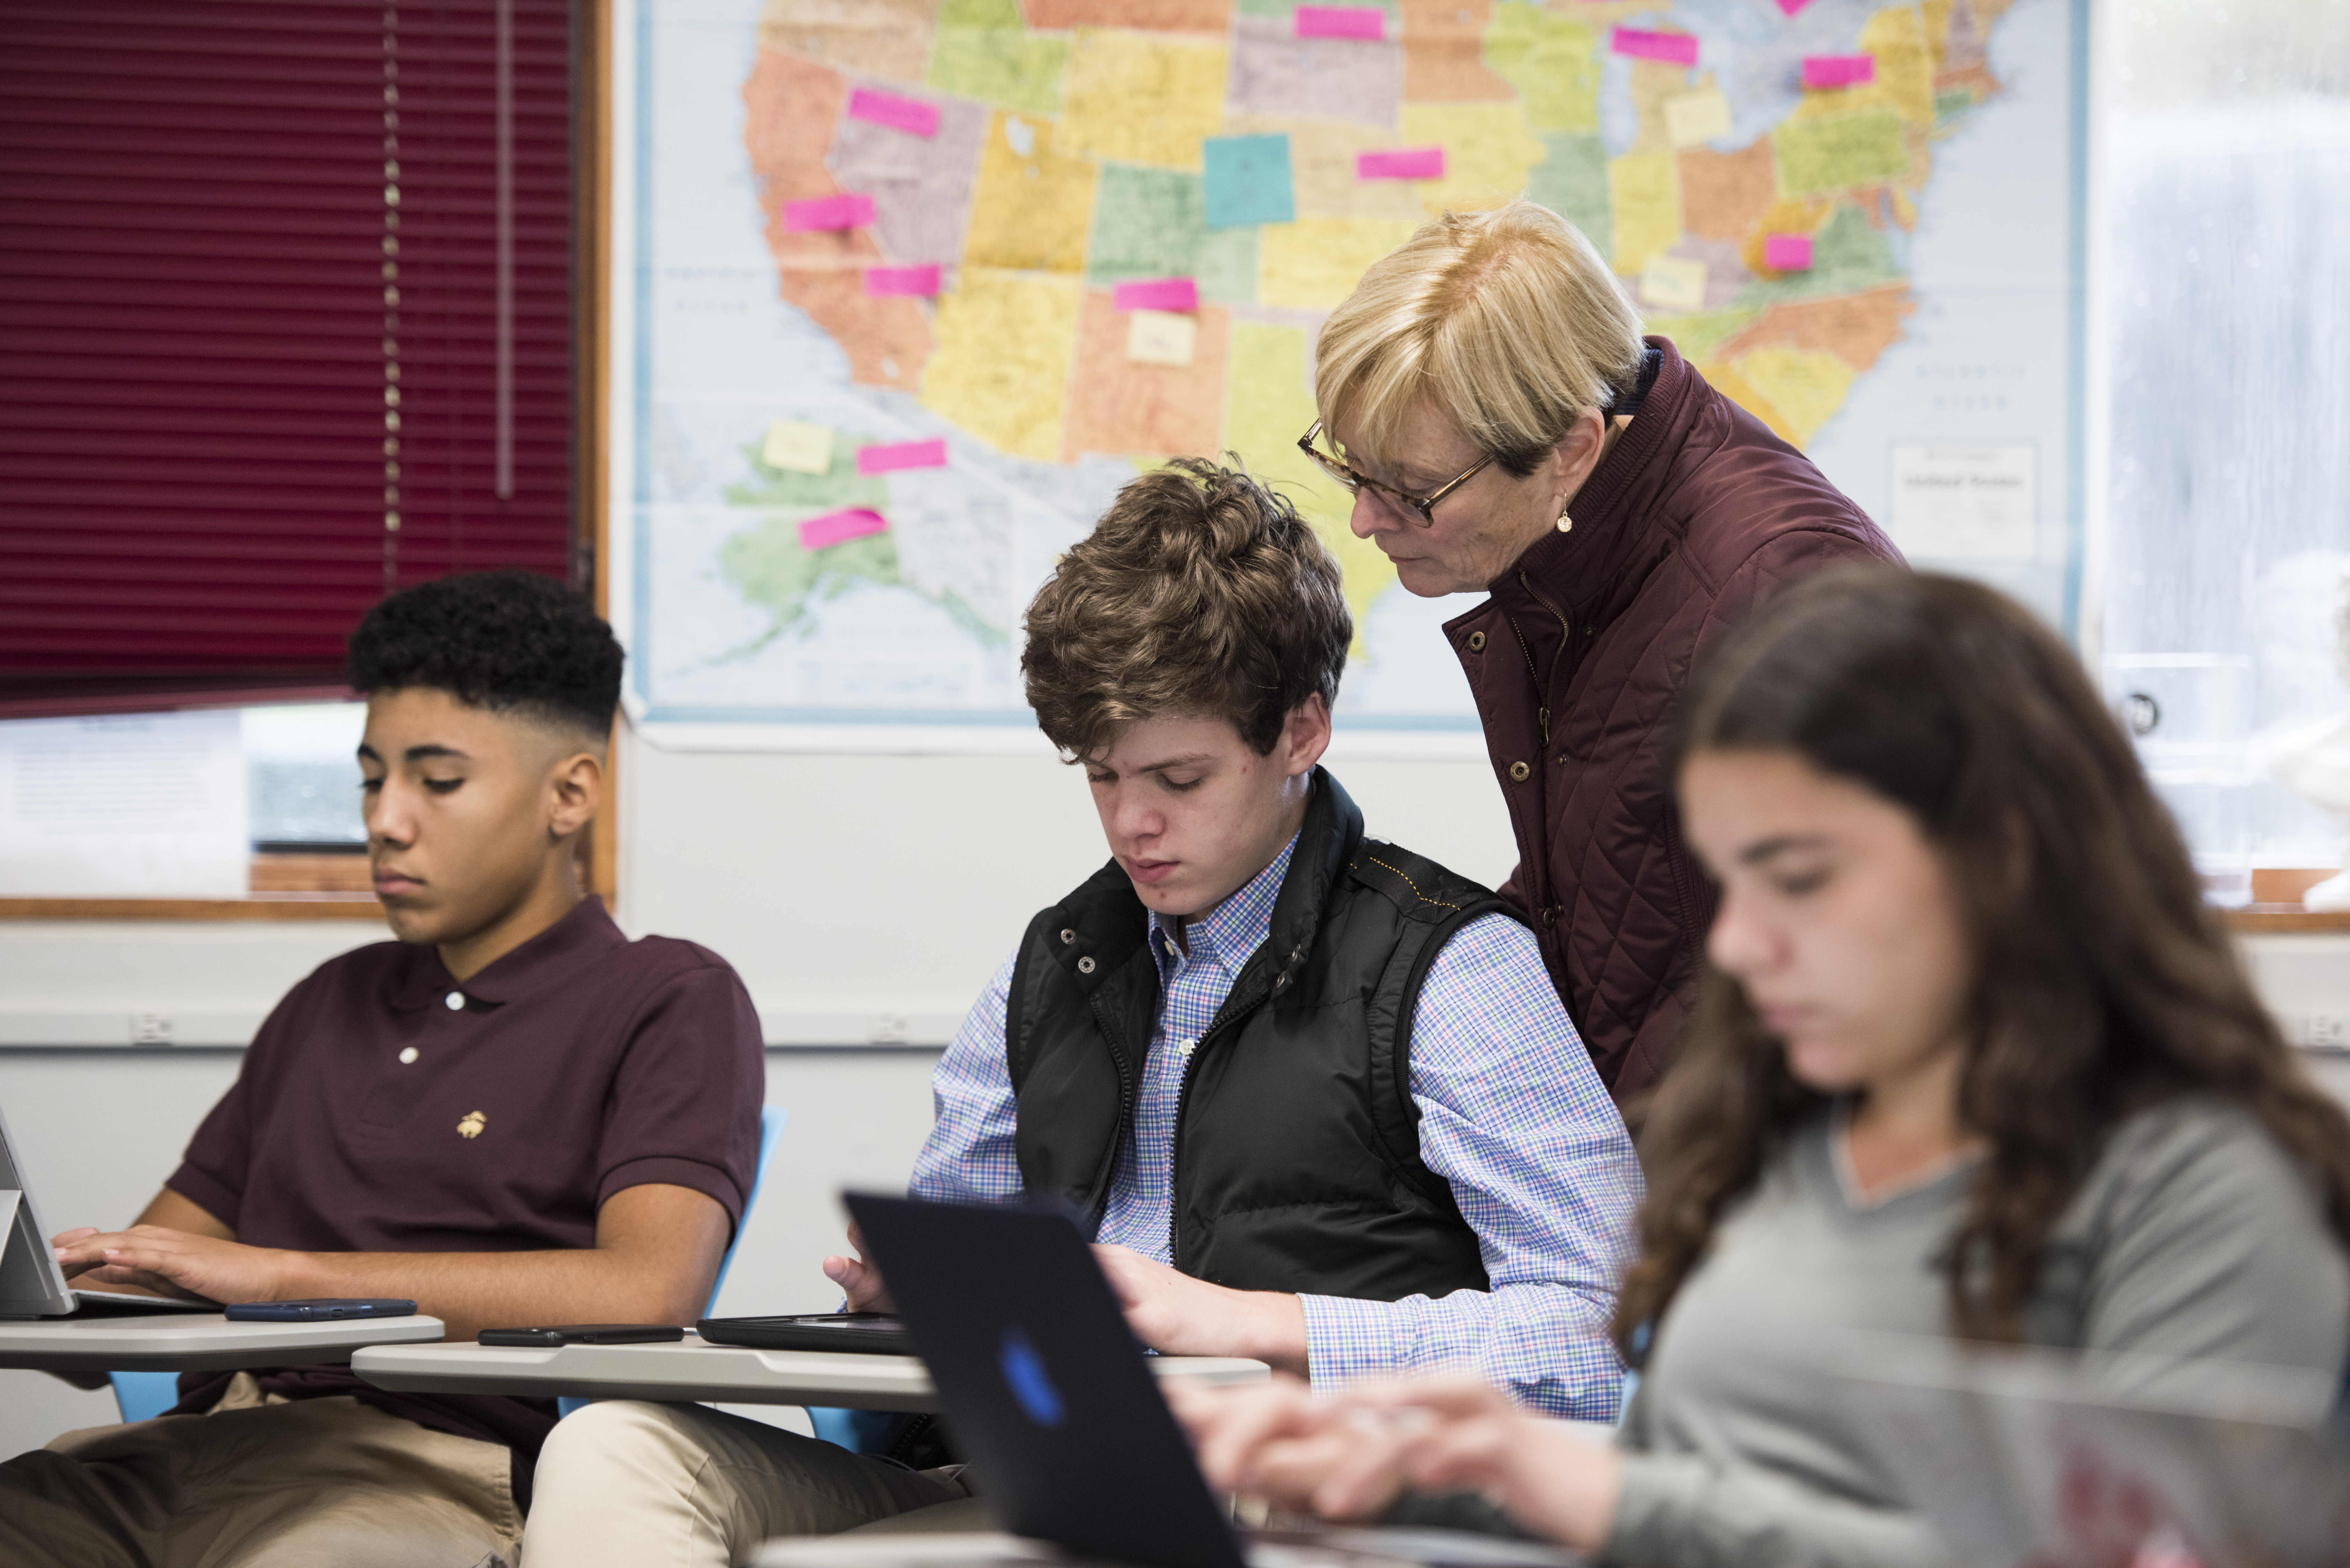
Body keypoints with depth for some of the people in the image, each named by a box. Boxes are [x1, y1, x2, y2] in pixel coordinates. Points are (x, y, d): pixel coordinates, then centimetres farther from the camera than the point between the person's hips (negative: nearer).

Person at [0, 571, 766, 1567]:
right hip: (209, 1440, 5)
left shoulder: (671, 1003, 7)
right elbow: (150, 1269, 26)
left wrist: (283, 1275, -14)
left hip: (439, 1472, -5)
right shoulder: (331, 1004, 29)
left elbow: (647, 1292, -11)